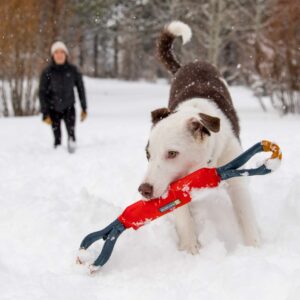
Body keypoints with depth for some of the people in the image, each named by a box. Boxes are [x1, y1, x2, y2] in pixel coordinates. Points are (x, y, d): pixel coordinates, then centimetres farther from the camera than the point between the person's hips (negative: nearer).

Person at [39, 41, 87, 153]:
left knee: (71, 132, -18)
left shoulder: (73, 70, -6)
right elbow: (42, 93, -4)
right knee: (57, 137, -1)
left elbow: (80, 88, 5)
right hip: (54, 109, 0)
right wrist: (45, 113, -7)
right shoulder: (47, 72, -9)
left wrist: (84, 108, 7)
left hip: (69, 107, 0)